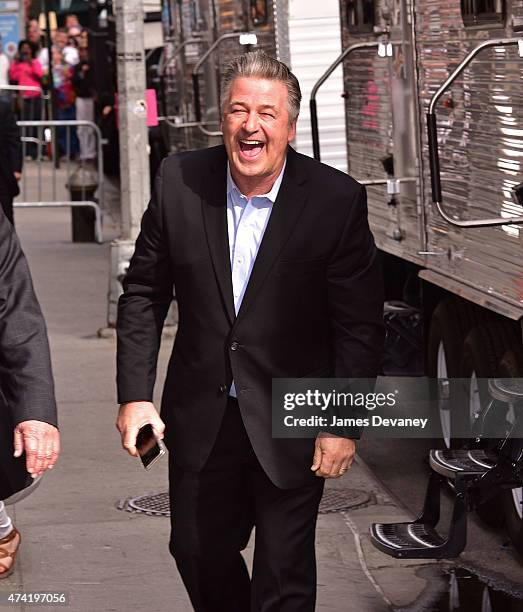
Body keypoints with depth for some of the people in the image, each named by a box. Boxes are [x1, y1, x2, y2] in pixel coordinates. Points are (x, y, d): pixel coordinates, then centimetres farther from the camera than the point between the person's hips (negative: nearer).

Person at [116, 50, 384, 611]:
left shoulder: (336, 199, -14)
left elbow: (359, 323, -9)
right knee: (197, 550, 18)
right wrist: (135, 395, -4)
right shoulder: (180, 181, -7)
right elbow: (143, 293, 1)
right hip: (200, 416, 3)